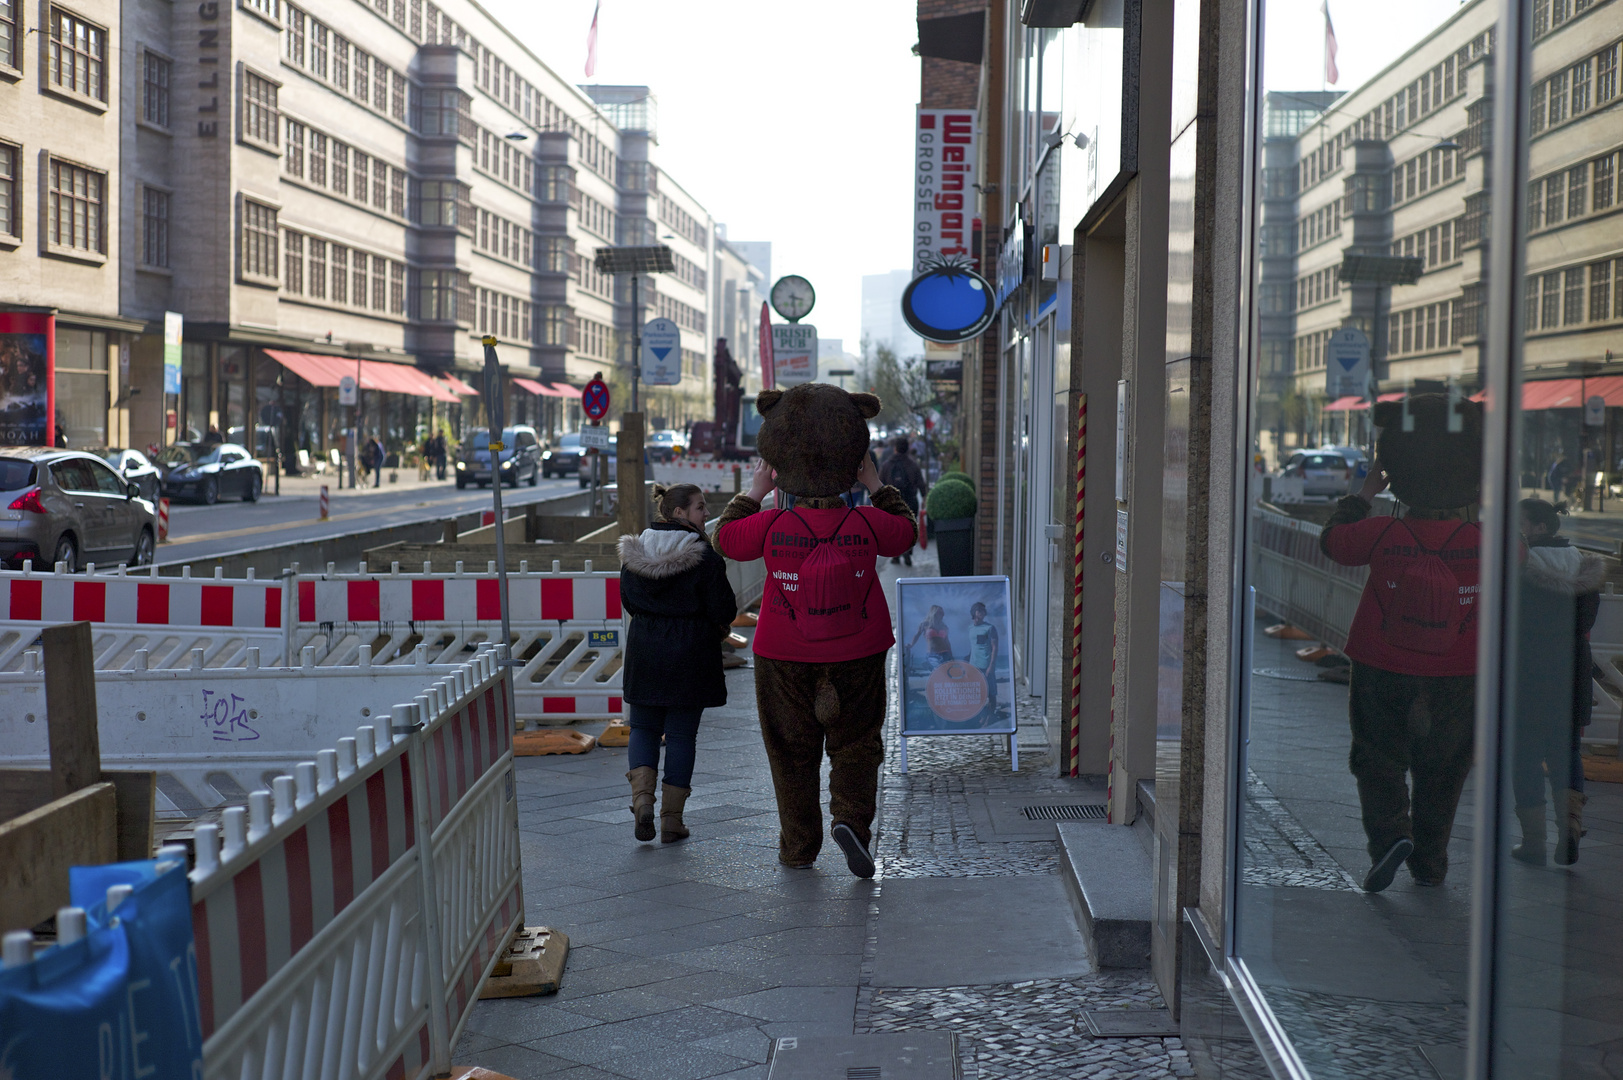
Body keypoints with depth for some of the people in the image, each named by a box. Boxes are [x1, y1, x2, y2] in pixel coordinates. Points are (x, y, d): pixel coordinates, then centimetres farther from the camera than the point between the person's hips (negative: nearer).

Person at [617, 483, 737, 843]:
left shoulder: (634, 552, 2)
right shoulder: (703, 556, -14)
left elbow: (628, 602, 10)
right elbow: (723, 610, -12)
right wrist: (718, 623, 10)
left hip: (644, 649, 4)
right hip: (690, 652, -4)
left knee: (643, 726, 17)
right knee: (681, 733, 6)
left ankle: (642, 798, -3)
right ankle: (671, 819, 10)